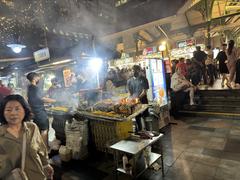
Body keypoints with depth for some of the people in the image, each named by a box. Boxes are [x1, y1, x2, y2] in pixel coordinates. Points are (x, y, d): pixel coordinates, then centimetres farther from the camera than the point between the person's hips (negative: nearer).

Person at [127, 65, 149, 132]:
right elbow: (130, 92, 6)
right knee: (137, 117, 10)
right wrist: (133, 98, -12)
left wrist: (138, 98, -23)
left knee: (145, 115, 5)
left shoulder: (143, 79, -4)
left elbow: (145, 91, -9)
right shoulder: (129, 81, 5)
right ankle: (139, 130, 27)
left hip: (143, 100, -2)